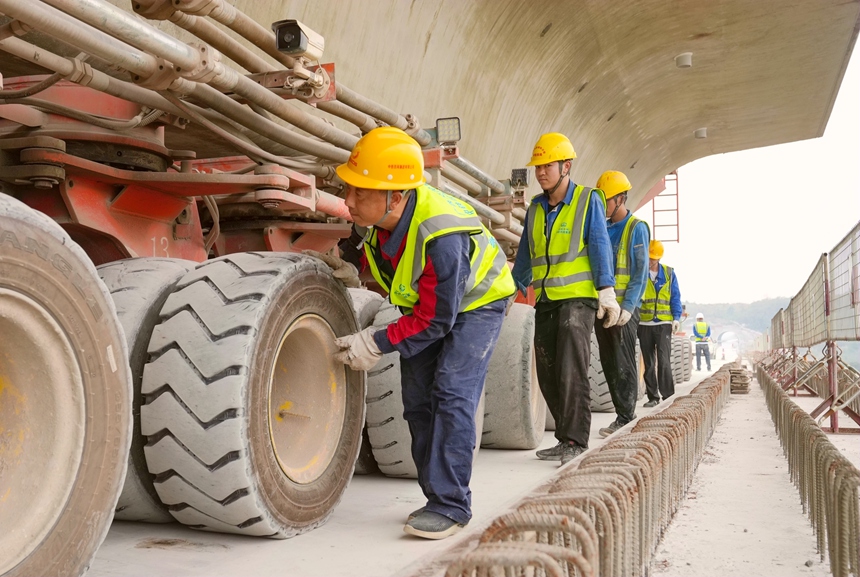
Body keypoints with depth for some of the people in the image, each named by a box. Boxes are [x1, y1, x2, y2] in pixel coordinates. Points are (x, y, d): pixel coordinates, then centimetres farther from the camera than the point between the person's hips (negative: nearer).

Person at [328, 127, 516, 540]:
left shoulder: (440, 237, -41)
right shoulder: (375, 211, -19)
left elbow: (436, 321, -31)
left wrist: (377, 344, -28)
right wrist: (349, 262, -6)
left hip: (474, 302, -8)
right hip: (423, 302, 8)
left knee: (451, 394, -20)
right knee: (417, 400, 6)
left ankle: (451, 504, -12)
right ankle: (437, 496, 16)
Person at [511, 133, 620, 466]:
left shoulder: (588, 200, 0)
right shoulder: (536, 208, 15)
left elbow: (600, 247, -6)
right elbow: (525, 255, 20)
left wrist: (606, 291, -12)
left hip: (577, 298, -6)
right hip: (545, 301, 6)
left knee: (571, 372, -12)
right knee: (548, 376, 5)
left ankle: (576, 441, -7)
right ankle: (565, 439, 15)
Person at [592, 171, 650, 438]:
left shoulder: (636, 228, -4)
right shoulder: (603, 228, 15)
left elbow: (640, 272, -9)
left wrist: (628, 306, -17)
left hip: (624, 308, -6)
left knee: (623, 364, -3)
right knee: (608, 363, 8)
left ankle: (626, 418, 4)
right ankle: (623, 413, 17)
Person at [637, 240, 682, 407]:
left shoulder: (669, 274, 7)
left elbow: (675, 298, 8)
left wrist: (676, 318, -2)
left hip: (664, 324, -1)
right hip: (644, 324, 1)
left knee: (664, 360, -13)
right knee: (649, 363, 7)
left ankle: (668, 396, -6)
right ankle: (652, 396, 15)